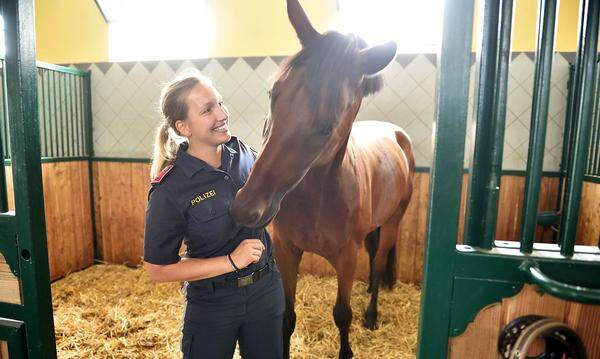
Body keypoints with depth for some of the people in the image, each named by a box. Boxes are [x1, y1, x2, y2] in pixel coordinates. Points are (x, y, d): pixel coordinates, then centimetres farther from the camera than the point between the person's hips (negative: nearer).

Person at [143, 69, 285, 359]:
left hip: (266, 288, 5)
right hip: (212, 302, -4)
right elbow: (157, 270, -16)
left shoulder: (241, 152, -8)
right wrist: (231, 262, -23)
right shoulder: (170, 190, -23)